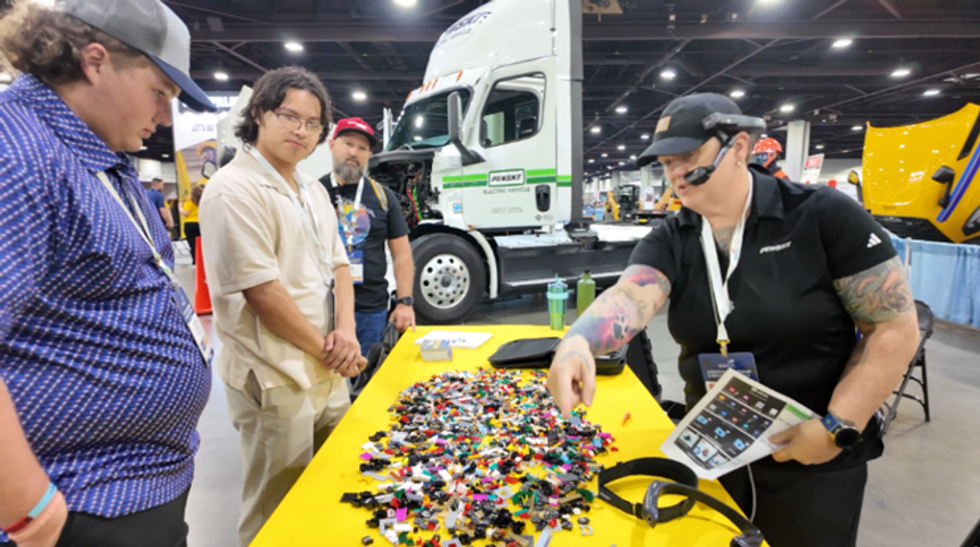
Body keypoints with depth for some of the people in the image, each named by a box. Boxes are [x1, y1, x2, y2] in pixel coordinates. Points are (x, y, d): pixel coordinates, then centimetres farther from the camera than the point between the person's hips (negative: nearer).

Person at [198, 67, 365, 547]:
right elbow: (262, 292, -20)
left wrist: (346, 329, -5)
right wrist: (326, 350, -11)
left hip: (327, 372, 8)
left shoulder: (313, 191, 12)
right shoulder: (235, 189, -15)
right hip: (275, 381, -8)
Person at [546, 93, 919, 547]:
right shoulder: (668, 241, -5)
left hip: (814, 459, -3)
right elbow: (629, 297, -24)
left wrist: (839, 428, -17)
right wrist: (578, 341, -45)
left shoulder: (825, 217, -13)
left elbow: (896, 328, -11)